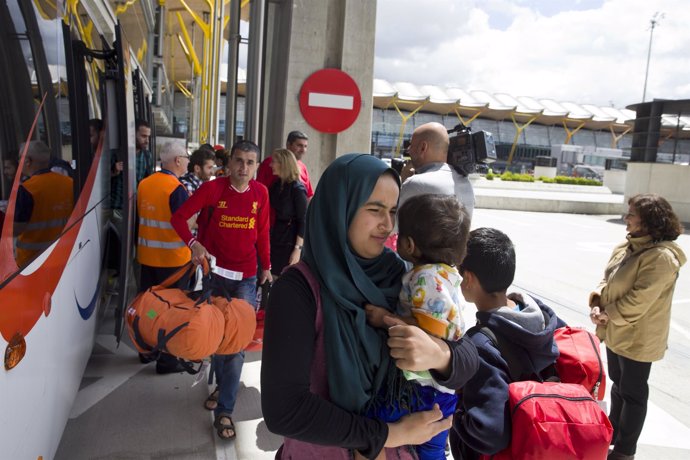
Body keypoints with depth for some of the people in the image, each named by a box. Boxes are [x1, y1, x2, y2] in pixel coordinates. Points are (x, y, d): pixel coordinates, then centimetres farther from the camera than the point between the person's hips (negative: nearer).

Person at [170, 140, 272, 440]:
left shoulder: (260, 193, 0)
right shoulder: (213, 188, -7)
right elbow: (179, 216, -5)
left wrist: (266, 266, 10)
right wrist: (193, 244, -20)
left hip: (245, 277, 0)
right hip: (214, 271, 0)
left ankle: (224, 411, 6)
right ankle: (223, 384, 41)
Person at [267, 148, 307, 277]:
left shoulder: (297, 189, -13)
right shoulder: (276, 185, 8)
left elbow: (303, 221, -15)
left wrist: (298, 249, -18)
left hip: (290, 244, -7)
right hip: (275, 241, 7)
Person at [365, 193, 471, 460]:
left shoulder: (428, 277, -24)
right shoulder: (445, 272, 7)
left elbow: (430, 333, -29)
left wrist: (386, 319, -24)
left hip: (419, 389, -11)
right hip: (440, 388, 11)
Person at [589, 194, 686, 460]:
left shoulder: (662, 257, -24)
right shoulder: (627, 247, 5)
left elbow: (639, 301, -27)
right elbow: (608, 280, 8)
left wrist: (606, 315, -16)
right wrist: (596, 304, -9)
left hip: (638, 338, -8)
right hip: (616, 333, 8)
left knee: (632, 393, 8)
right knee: (618, 385, 23)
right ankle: (613, 434, 41)